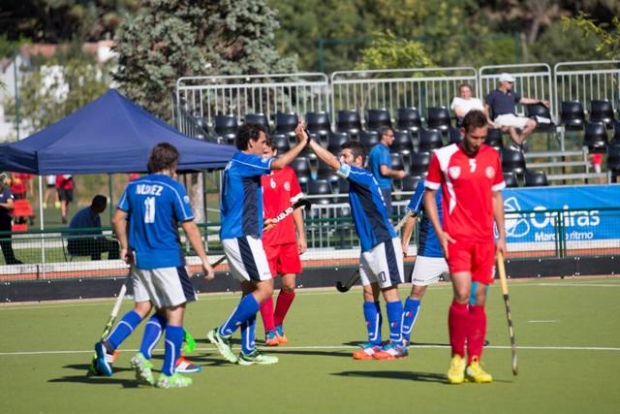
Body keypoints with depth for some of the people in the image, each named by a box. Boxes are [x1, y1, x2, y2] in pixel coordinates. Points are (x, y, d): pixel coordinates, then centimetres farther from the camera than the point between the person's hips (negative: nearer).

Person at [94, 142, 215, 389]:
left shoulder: (134, 186, 7)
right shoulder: (173, 188, -9)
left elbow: (118, 219, 8)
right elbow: (189, 228, -9)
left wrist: (126, 247, 20)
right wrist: (204, 260, -5)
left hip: (139, 259, 6)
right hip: (168, 261, -6)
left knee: (143, 308, 17)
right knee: (174, 313, 3)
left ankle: (108, 345, -5)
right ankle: (168, 375, 2)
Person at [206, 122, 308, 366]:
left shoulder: (235, 165, 19)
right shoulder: (244, 161, -11)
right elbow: (279, 163, -23)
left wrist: (260, 221, 26)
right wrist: (302, 143, -12)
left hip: (234, 235, 11)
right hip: (242, 236, -11)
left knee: (250, 290, 11)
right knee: (264, 288, -11)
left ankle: (248, 350, 10)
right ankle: (222, 334, -10)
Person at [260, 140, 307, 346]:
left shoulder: (288, 173, 9)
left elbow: (295, 205, 15)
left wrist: (301, 235, 12)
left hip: (288, 239, 4)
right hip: (264, 241, -4)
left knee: (289, 285, 3)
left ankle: (278, 325, 23)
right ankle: (269, 331, -1)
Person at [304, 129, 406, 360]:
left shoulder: (364, 177, -13)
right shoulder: (356, 181, 13)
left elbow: (332, 162, -19)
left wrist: (308, 141, -17)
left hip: (383, 243, -9)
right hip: (368, 246, 9)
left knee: (389, 290, -6)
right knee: (369, 293, 7)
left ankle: (398, 344, -5)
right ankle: (374, 343, 9)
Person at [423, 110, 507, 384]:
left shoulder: (492, 157, 8)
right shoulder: (443, 157, -3)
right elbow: (429, 195, 4)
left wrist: (502, 235, 11)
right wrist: (439, 231, -6)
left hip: (485, 239, 4)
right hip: (457, 238, -4)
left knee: (479, 300, 4)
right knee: (462, 294, -16)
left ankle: (474, 363, 8)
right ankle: (457, 358, -1)